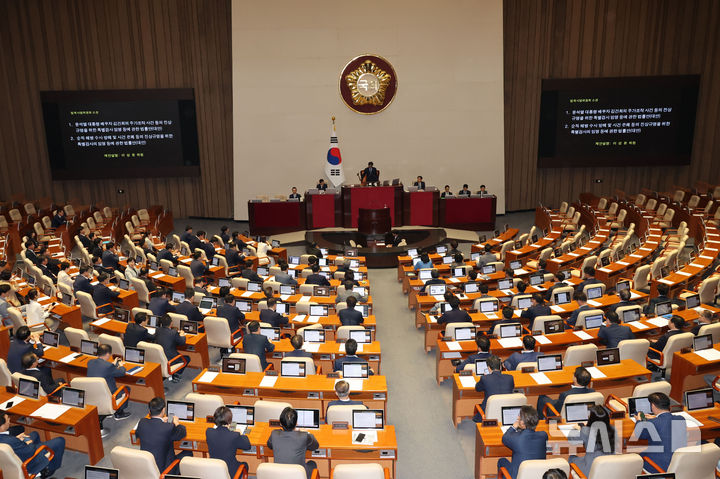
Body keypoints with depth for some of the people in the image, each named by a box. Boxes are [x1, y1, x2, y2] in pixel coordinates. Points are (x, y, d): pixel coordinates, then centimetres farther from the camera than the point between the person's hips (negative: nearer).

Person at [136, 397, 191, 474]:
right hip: (163, 470, -6)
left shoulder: (142, 422, -14)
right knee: (188, 453, 17)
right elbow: (183, 433, -7)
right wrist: (177, 423, 14)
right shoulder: (169, 428, -28)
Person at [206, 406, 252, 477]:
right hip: (230, 473, -4)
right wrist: (241, 435, 8)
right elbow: (247, 446, -8)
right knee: (244, 464, 29)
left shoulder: (208, 432, -16)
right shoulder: (235, 436, -26)